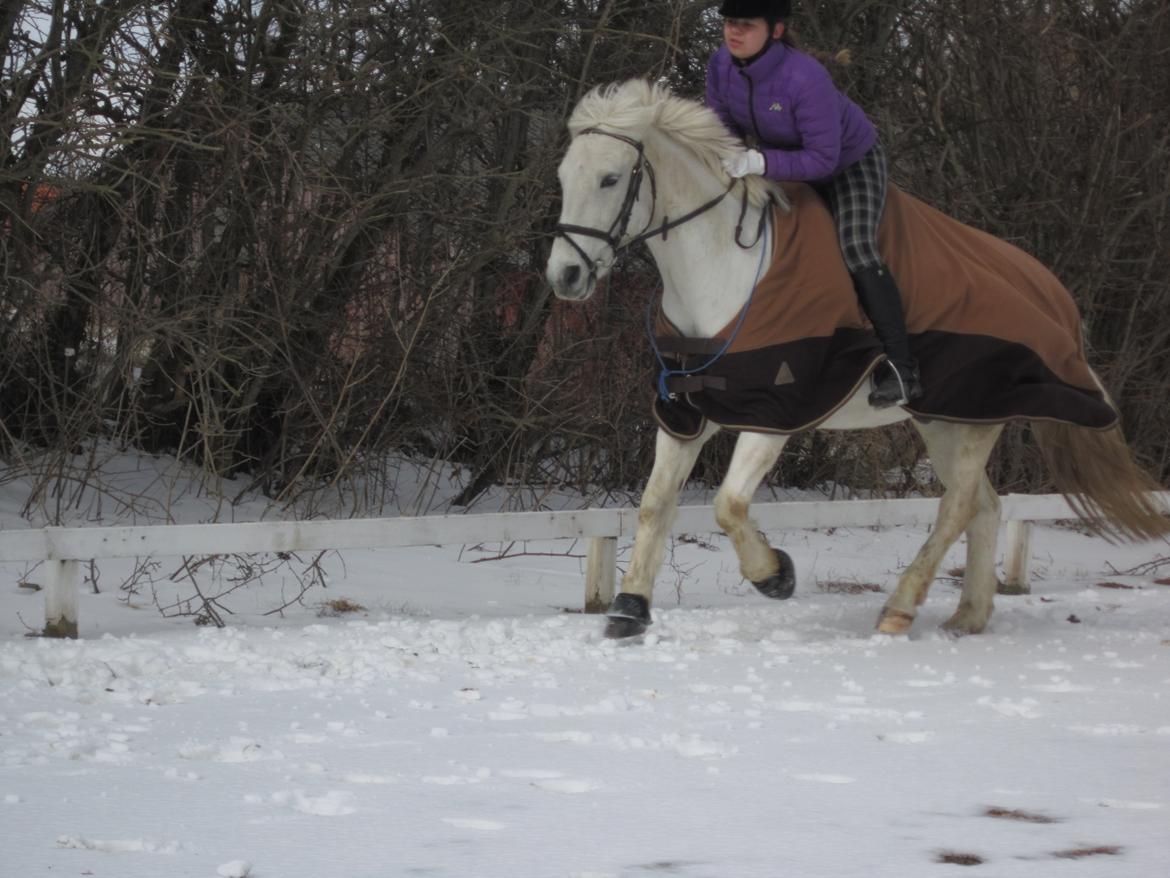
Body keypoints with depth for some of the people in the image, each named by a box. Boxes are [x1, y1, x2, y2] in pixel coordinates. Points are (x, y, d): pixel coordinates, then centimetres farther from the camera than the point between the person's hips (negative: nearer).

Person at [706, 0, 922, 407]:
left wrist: (760, 162, -45)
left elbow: (823, 159, -36)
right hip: (789, 165, 7)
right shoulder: (721, 67, -20)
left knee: (856, 249, -24)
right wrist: (730, 160, -21)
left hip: (851, 161, -7)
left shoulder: (805, 79, -40)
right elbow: (723, 126, -1)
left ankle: (901, 368, -23)